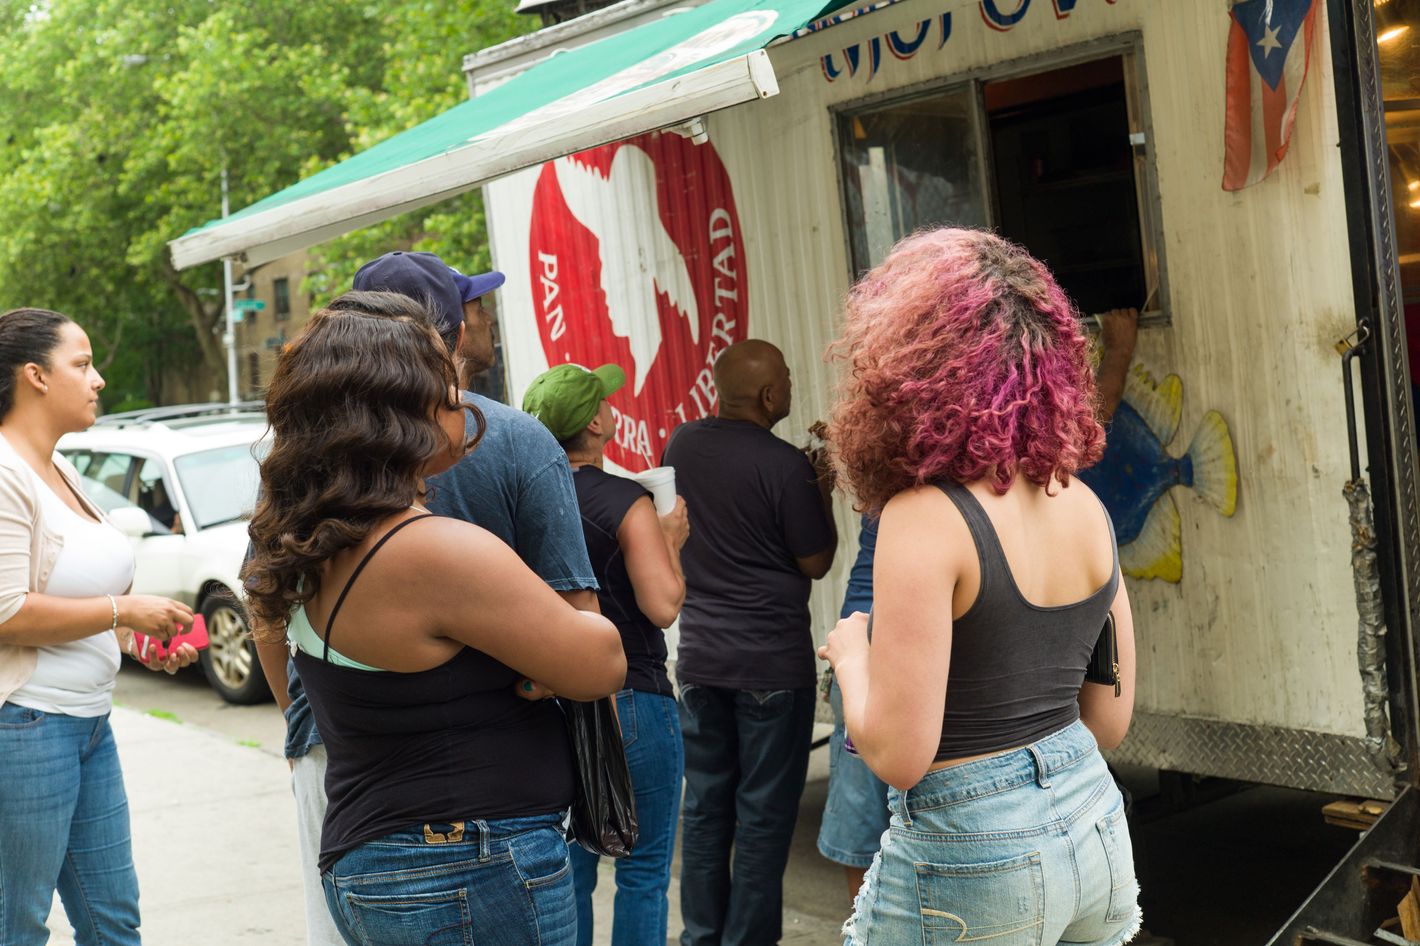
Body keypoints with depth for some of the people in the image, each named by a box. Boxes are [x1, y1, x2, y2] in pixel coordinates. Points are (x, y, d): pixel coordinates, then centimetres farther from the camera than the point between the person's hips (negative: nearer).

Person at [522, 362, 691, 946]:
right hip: (631, 702, -6)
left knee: (570, 871, 15)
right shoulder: (626, 501, -15)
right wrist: (670, 540, -4)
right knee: (645, 870, 5)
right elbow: (663, 605, -20)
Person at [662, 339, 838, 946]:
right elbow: (816, 563, -8)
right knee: (764, 810, 3)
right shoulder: (785, 467, -17)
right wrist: (824, 492, 6)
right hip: (772, 659, -6)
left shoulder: (681, 445, 1)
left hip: (699, 653, 6)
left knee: (704, 802, 13)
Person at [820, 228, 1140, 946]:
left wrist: (850, 654, -2)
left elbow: (898, 755, -20)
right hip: (1094, 829, 7)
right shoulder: (1083, 504, 2)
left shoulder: (924, 517, -19)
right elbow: (1109, 720, 9)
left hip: (973, 859, -7)